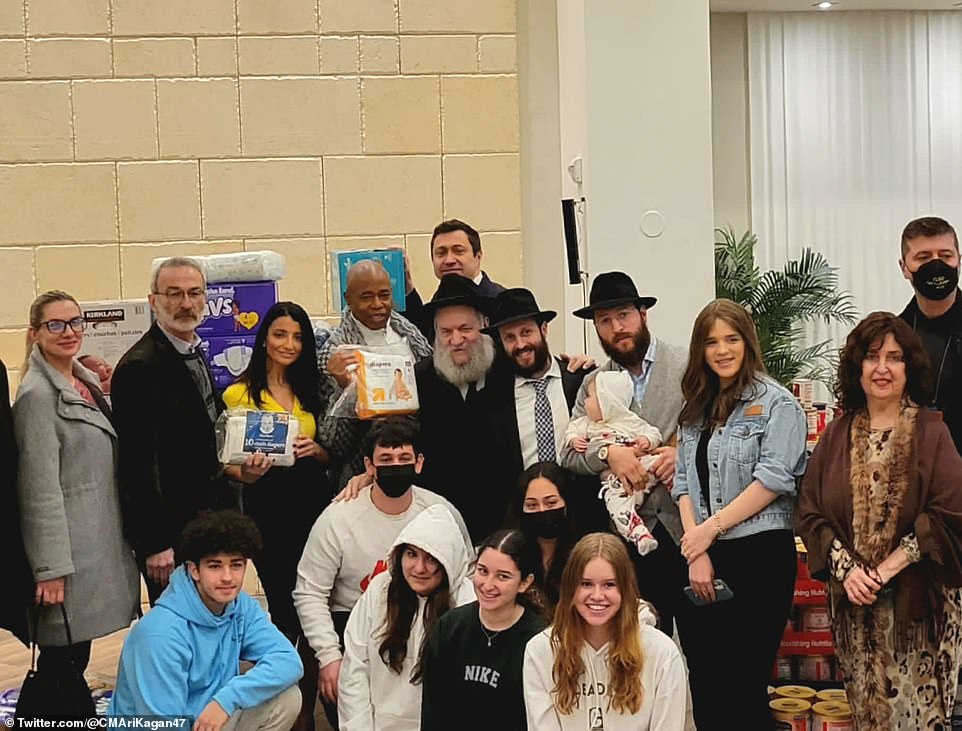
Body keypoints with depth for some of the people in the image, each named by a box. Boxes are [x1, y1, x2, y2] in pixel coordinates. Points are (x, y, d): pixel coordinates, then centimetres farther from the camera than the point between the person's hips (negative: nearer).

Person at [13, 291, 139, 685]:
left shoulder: (86, 381, 12)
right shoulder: (37, 394, -14)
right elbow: (40, 488, -17)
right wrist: (50, 568, -18)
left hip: (99, 541, 8)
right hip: (66, 547, -8)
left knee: (78, 655, 12)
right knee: (60, 657, -2)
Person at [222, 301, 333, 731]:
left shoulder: (310, 391, 13)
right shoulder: (240, 394, 2)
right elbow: (226, 460, 0)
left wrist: (316, 450, -6)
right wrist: (245, 473, -21)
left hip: (312, 502, 3)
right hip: (267, 506, -3)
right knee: (285, 608, -1)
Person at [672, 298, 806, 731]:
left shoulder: (776, 404, -4)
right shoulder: (697, 409, 15)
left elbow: (772, 480, -13)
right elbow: (684, 482, 9)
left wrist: (710, 528, -11)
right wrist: (697, 553, -3)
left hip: (759, 554, -6)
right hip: (703, 558, 6)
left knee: (746, 687, -2)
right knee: (704, 684, 7)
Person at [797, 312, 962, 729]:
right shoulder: (837, 435, 7)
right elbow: (810, 513, 5)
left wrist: (892, 565, -15)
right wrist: (845, 569, -9)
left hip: (919, 602, -3)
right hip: (854, 601, 3)